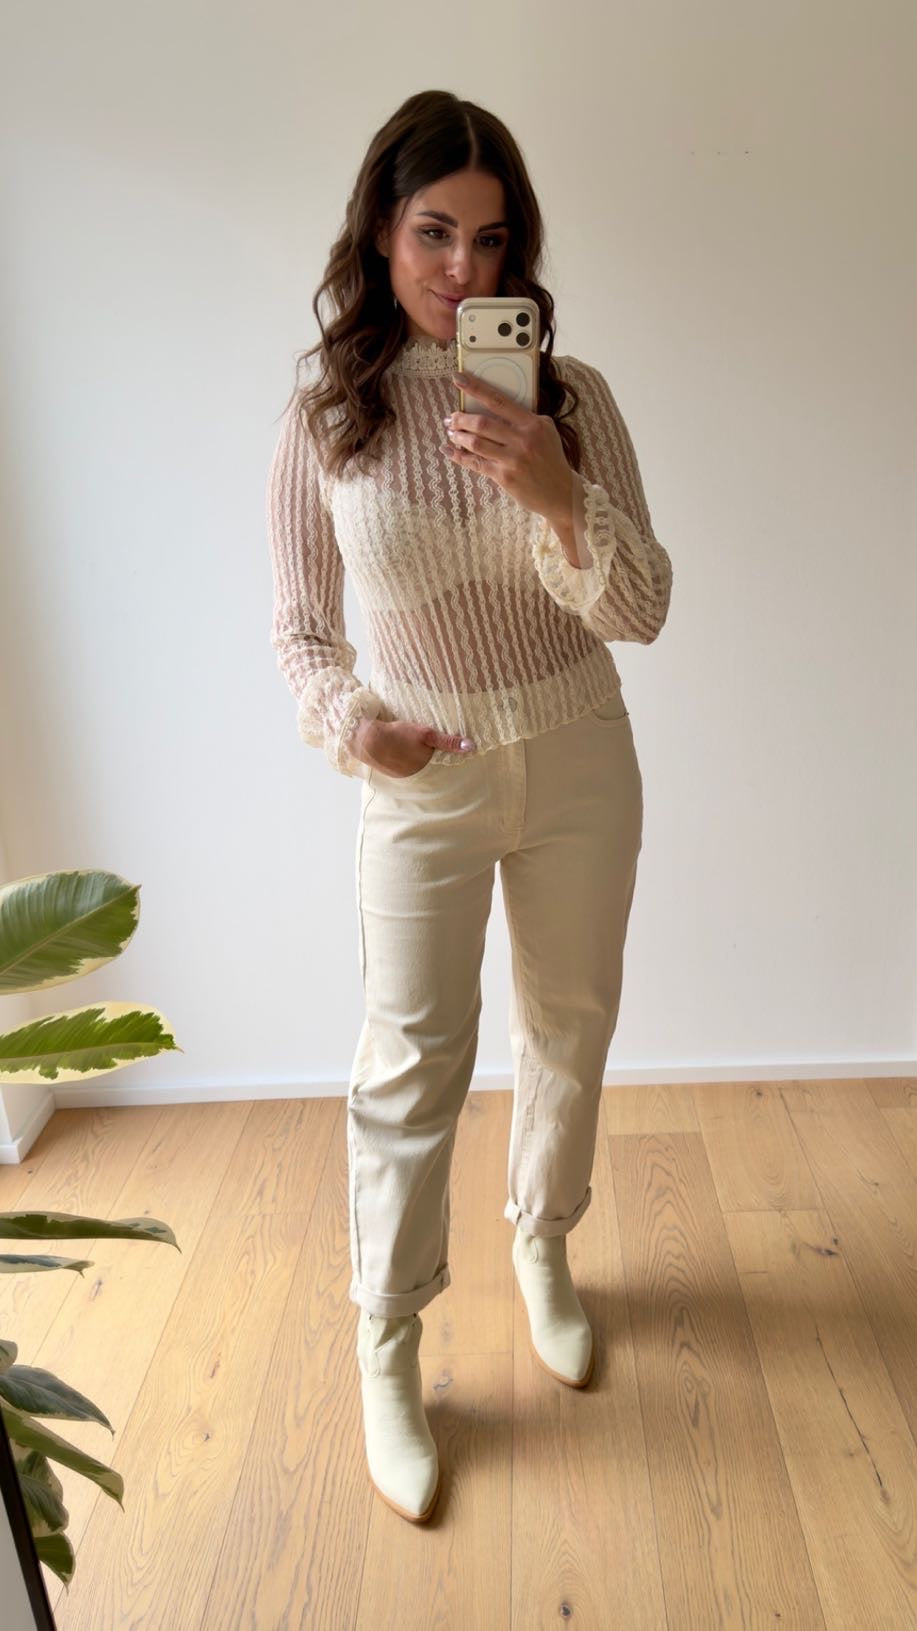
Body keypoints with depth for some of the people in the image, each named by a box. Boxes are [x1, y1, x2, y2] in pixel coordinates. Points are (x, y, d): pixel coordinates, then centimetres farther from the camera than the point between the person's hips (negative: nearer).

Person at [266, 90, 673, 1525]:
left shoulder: (573, 396, -5)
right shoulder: (326, 419, -6)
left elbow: (642, 613, -10)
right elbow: (300, 625, 0)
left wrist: (557, 496, -27)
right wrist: (343, 715, -22)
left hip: (580, 762, 2)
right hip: (424, 778, -1)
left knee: (571, 1029, 16)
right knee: (410, 1061, 2)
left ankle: (543, 1248, 43)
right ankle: (387, 1354, 22)